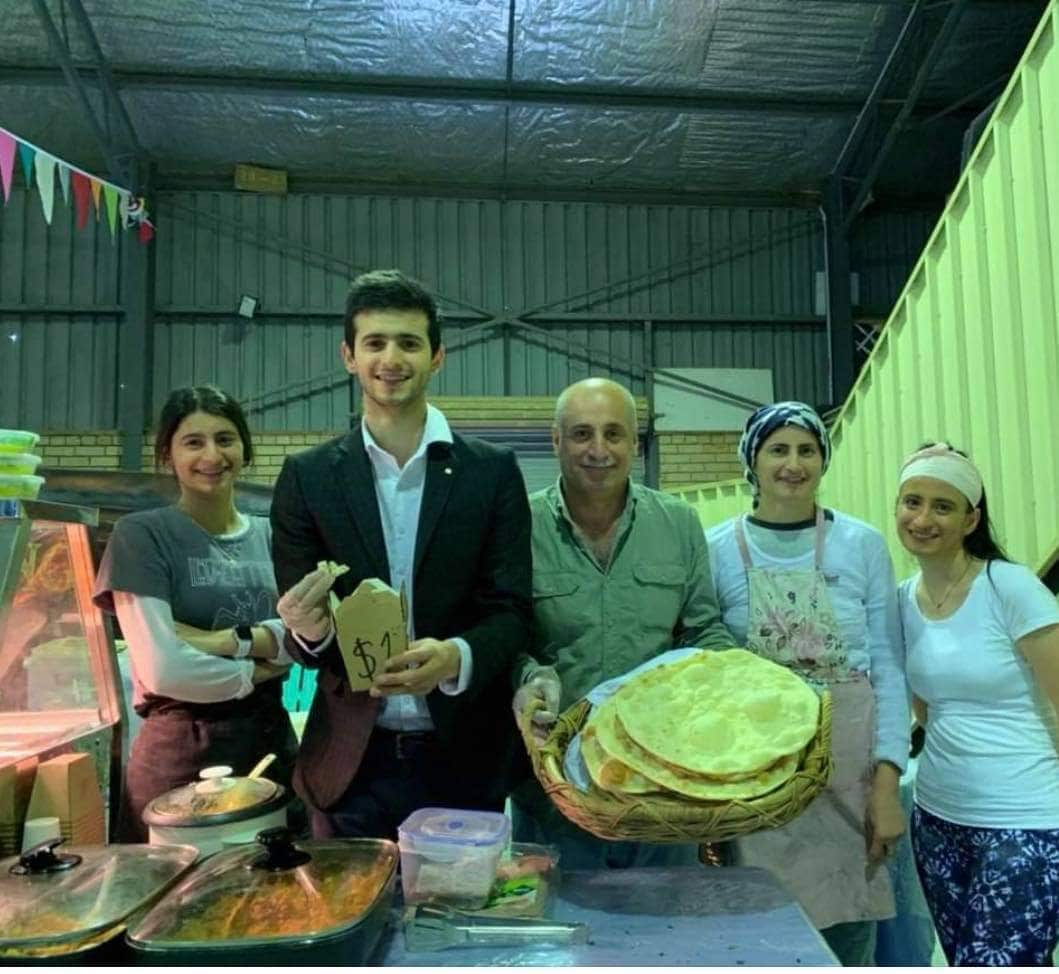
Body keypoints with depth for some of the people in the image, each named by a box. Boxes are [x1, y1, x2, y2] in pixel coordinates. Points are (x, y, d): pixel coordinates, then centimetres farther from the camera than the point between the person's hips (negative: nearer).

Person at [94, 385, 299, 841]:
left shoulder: (271, 536, 8)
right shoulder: (141, 535, -6)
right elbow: (163, 669, -16)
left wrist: (229, 642, -17)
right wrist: (255, 672, -4)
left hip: (273, 740, 5)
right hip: (182, 752, -4)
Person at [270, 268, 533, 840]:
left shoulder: (493, 471, -1)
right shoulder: (307, 477, 1)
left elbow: (512, 611, -3)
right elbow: (299, 636, 2)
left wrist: (457, 656, -24)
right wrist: (309, 627, -21)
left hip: (465, 757, 0)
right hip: (350, 759, 1)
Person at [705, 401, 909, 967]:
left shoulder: (863, 545, 1)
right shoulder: (717, 550, -1)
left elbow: (888, 669, 2)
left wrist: (887, 782, -5)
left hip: (849, 772, 1)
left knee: (847, 944, 8)